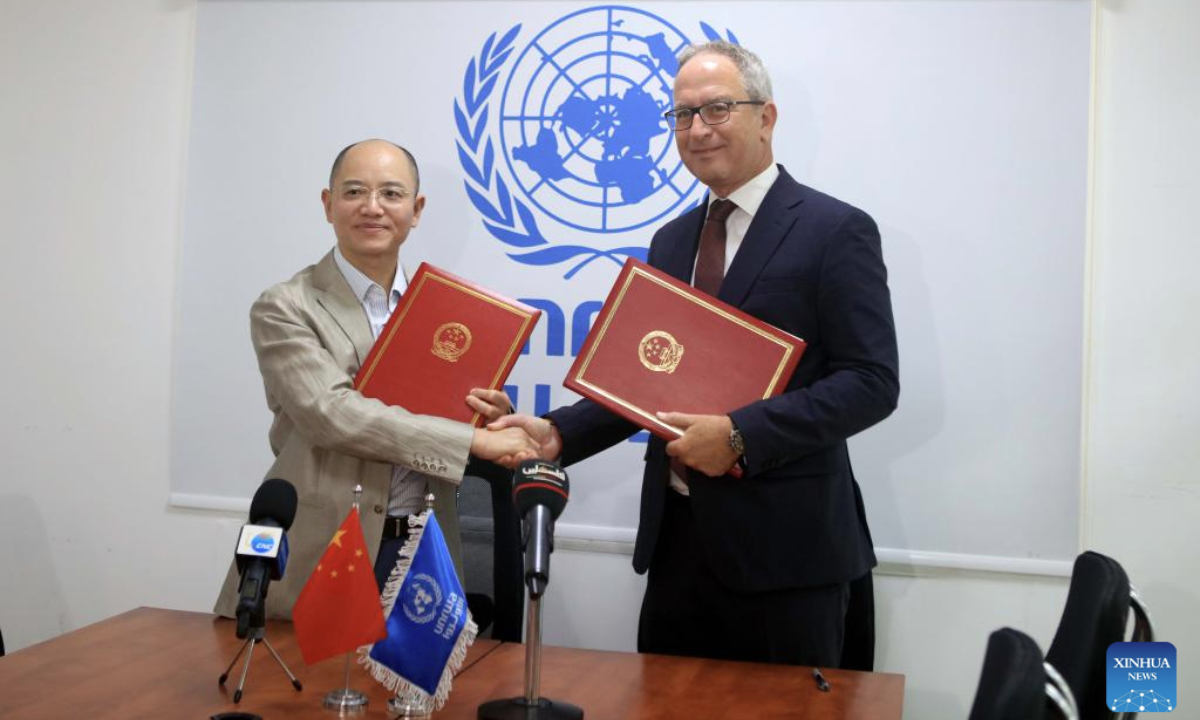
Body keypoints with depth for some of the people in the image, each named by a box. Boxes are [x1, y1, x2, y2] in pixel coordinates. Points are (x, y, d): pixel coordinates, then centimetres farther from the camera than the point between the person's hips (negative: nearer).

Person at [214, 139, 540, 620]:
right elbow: (331, 414, -19)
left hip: (424, 554, 4)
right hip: (319, 560, -4)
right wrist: (474, 440, -22)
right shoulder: (285, 308, -6)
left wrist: (493, 419, -8)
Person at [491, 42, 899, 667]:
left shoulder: (835, 231, -8)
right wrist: (558, 433, -1)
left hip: (783, 545, -6)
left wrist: (740, 435, -22)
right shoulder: (671, 241, 13)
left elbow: (873, 382, -14)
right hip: (676, 535, 6)